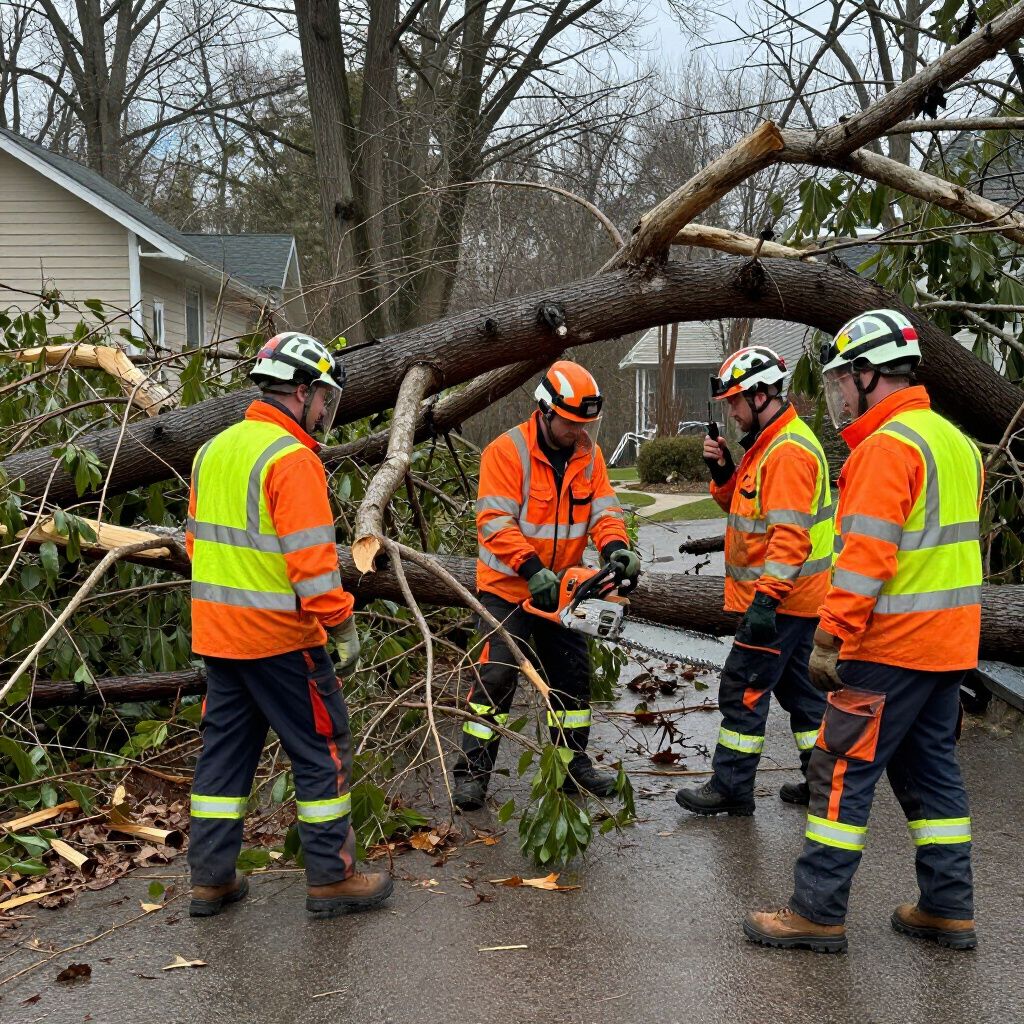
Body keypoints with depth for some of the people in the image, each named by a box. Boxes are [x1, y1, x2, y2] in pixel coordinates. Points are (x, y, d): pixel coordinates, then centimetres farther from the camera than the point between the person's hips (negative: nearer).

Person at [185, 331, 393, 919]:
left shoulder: (214, 450, 11)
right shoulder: (292, 458, -16)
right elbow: (312, 561, -21)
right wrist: (343, 627, -13)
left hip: (217, 632, 8)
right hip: (280, 635, -8)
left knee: (226, 747, 15)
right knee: (324, 748, 4)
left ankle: (211, 878, 20)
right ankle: (331, 877, 10)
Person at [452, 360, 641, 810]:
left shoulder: (589, 455, 0)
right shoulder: (507, 451, -19)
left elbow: (604, 511, -3)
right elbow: (495, 522, -24)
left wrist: (616, 547, -25)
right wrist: (533, 569, -33)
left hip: (560, 590, 6)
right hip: (508, 588, -6)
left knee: (574, 676, 10)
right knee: (496, 678, -9)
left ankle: (573, 764, 24)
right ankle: (472, 772, -1)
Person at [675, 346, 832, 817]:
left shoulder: (789, 451, -20)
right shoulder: (768, 444, 14)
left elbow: (790, 534, -26)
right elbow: (744, 506, 20)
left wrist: (766, 597, -29)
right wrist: (722, 471, 3)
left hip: (780, 600, -11)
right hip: (793, 599, 11)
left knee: (743, 687, -4)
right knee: (796, 685, 17)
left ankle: (731, 787, 4)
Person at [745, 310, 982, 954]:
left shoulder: (886, 446, -16)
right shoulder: (955, 441, 15)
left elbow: (866, 555, -22)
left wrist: (830, 639, -21)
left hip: (890, 645, -9)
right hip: (951, 642, 9)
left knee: (843, 771, -2)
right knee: (932, 768, 16)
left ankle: (818, 913, 4)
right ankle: (950, 910, 22)